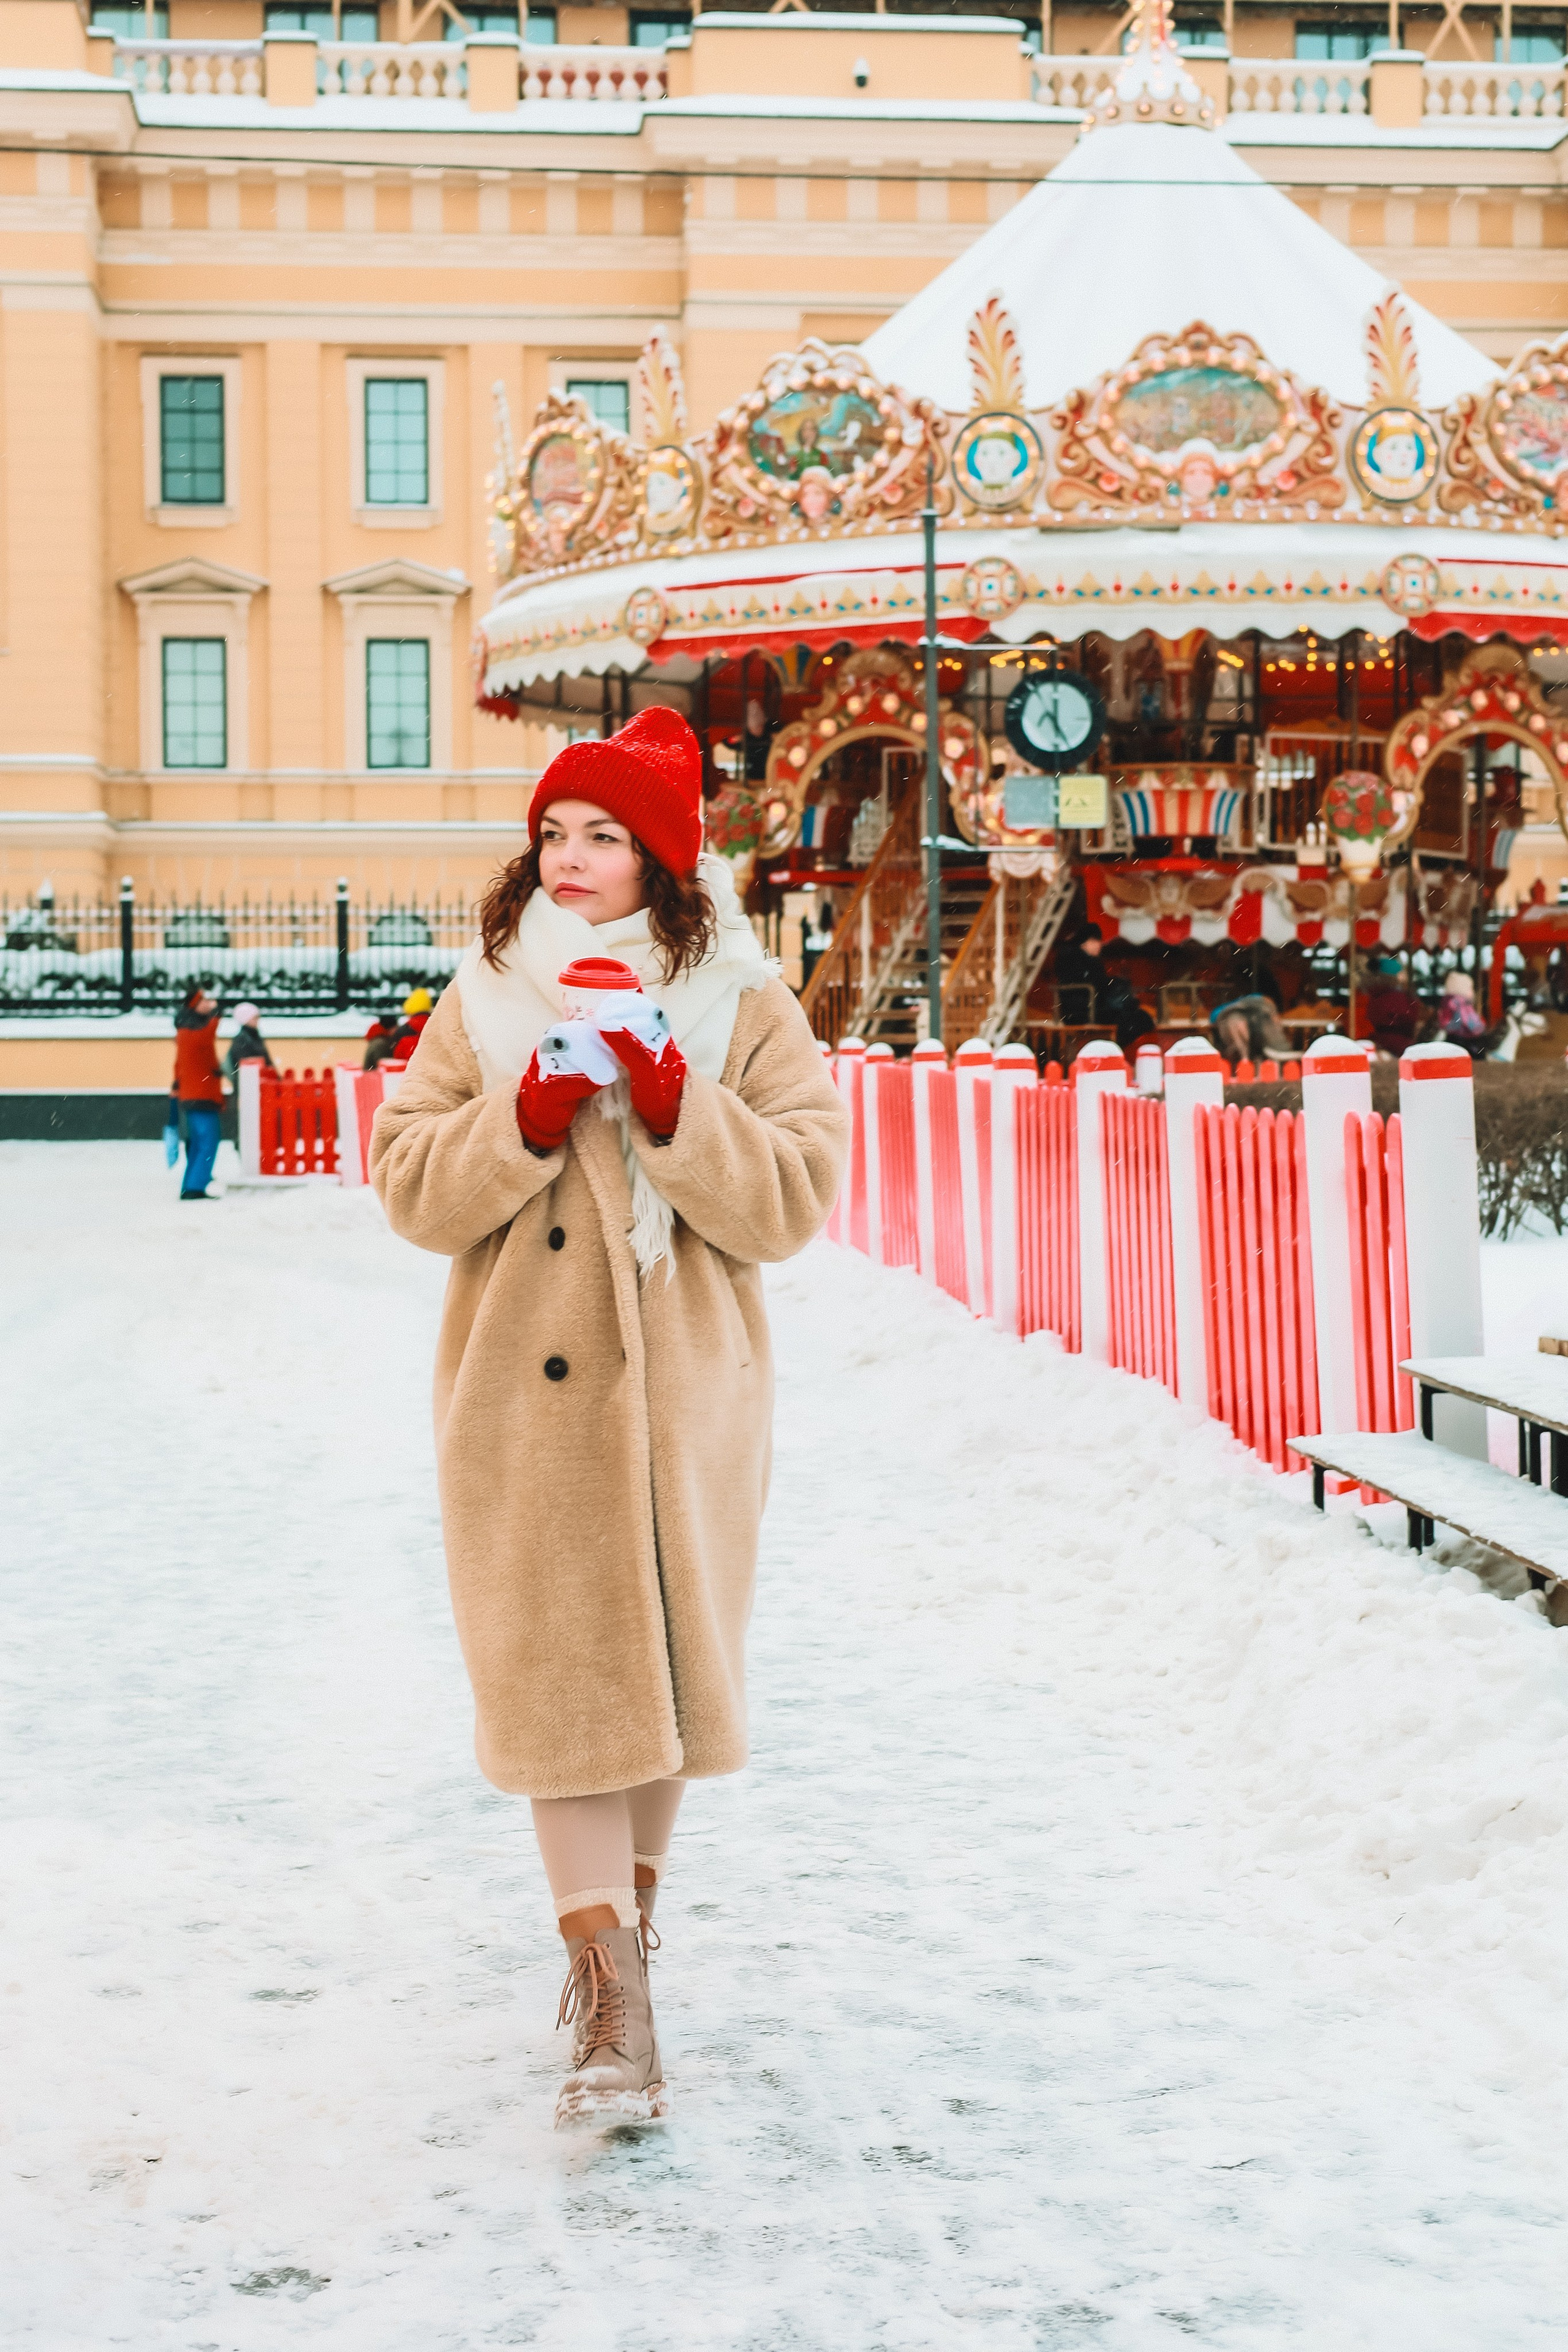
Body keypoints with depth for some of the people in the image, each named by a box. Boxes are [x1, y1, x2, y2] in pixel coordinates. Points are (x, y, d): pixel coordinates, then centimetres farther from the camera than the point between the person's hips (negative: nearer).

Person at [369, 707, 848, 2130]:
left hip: (685, 1396, 0)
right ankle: (616, 2008, -5)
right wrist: (531, 1114, -14)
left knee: (664, 1665, 10)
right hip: (525, 1398, 0)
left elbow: (793, 1201, -6)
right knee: (561, 1681, -6)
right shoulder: (483, 1005, 7)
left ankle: (625, 1917, 35)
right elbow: (414, 1189, 1)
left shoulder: (745, 1010, 2)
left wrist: (673, 1105, -18)